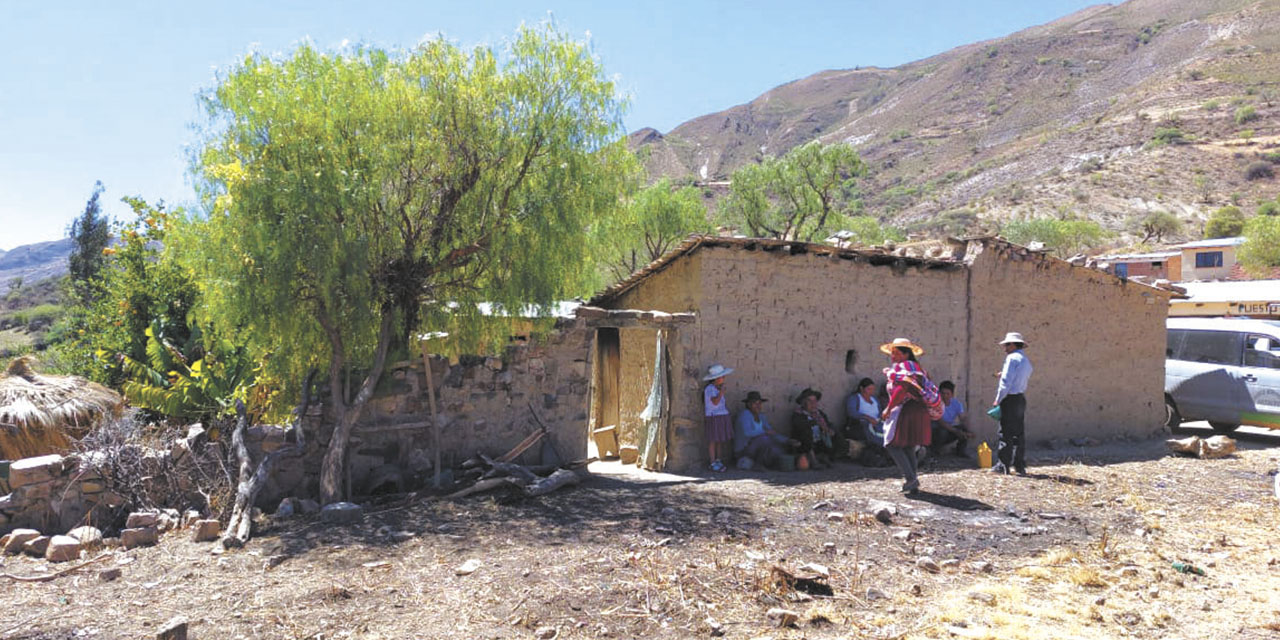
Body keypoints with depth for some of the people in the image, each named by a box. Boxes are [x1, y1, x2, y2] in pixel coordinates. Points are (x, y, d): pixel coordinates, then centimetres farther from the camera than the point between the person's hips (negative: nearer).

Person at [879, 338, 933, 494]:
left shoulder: (901, 366, -8)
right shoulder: (916, 367, 20)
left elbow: (902, 389, -21)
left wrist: (888, 408, -15)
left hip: (905, 410, -9)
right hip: (919, 411, 9)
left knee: (892, 444, -4)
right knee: (909, 448, 14)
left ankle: (910, 477, -12)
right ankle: (913, 486, 15)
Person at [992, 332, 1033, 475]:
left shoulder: (1012, 358, -10)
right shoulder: (1026, 361, 18)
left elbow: (1006, 382, -15)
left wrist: (997, 400, -11)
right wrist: (1003, 375, 20)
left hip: (1010, 399, -9)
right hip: (1021, 399, 9)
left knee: (1006, 433, -5)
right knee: (1020, 433, 10)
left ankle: (1003, 465, -4)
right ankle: (1020, 466, 13)